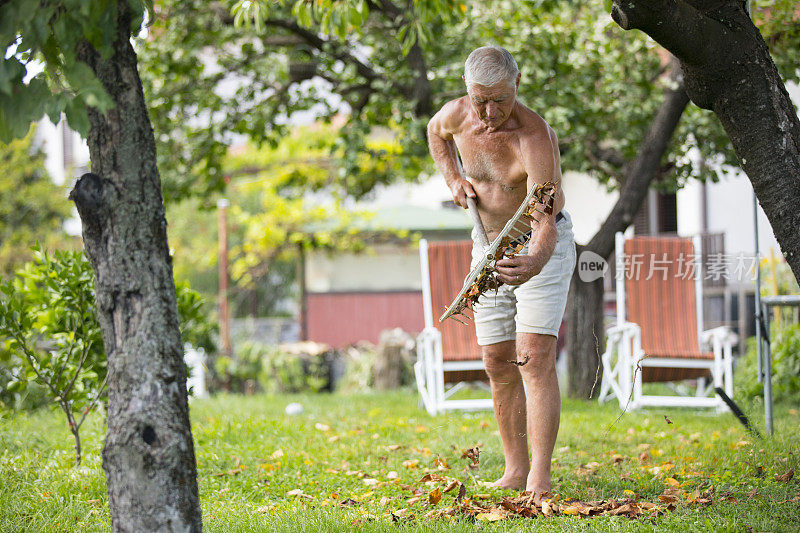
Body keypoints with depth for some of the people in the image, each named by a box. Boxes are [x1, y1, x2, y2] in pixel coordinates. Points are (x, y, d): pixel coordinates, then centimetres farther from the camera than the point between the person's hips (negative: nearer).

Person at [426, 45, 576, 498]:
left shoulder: (534, 136, -31)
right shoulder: (457, 115, -12)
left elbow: (546, 223, -39)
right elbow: (436, 131, 17)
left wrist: (534, 263, -60)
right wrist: (454, 179, 1)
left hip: (543, 246, -6)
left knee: (535, 357, -19)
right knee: (499, 363, 5)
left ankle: (540, 480, -23)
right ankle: (516, 470, 15)